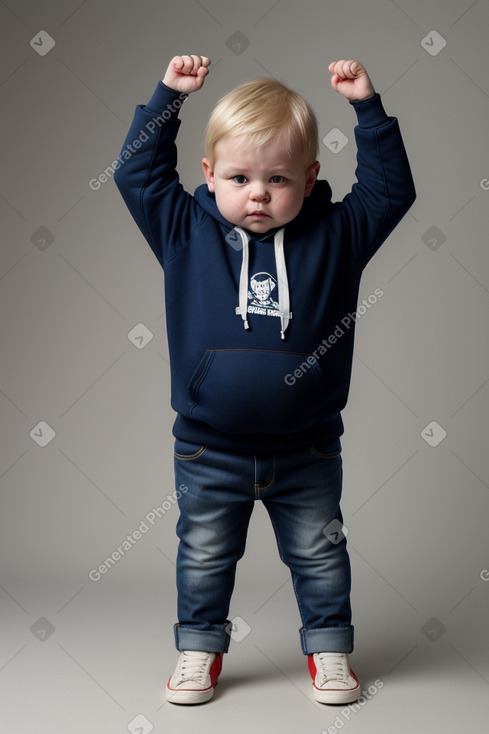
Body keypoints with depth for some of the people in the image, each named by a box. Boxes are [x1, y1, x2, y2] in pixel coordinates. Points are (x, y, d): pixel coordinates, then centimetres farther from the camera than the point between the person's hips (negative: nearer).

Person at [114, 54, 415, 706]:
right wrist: (169, 95, -3)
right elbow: (136, 171, 0)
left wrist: (368, 106, -4)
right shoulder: (187, 231, -3)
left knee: (320, 555, 15)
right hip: (210, 451, 0)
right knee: (204, 556, 15)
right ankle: (200, 647, 35)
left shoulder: (335, 235, -3)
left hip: (307, 452, 0)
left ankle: (329, 648, 35)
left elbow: (391, 188, 1)